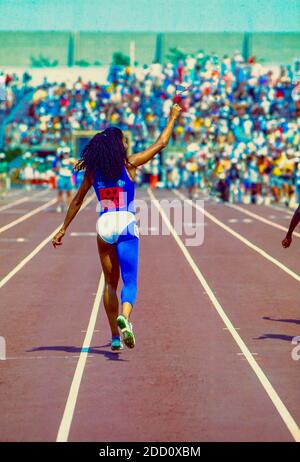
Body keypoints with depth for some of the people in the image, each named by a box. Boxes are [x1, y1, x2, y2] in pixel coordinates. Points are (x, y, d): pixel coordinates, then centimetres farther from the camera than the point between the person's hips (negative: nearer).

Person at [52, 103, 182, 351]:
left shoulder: (93, 170, 4)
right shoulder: (129, 164, -3)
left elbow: (77, 202, 10)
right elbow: (160, 144, 5)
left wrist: (64, 229, 18)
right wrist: (172, 118, 18)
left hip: (104, 225, 3)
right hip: (126, 224, -3)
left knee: (110, 282, 14)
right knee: (129, 281, -3)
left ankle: (115, 337, 14)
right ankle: (124, 317, -34)